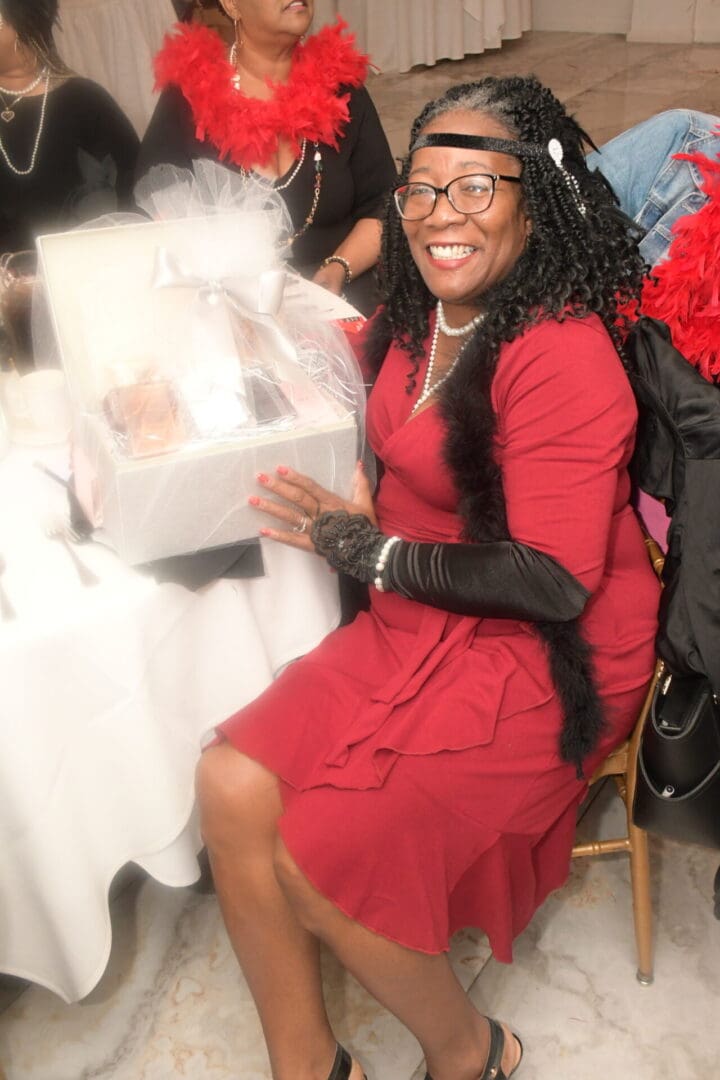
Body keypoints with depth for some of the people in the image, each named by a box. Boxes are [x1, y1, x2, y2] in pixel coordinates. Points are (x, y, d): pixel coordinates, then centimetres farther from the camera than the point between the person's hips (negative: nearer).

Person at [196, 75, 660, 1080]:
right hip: (420, 624, 8)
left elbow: (555, 584, -25)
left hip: (543, 659, -7)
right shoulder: (422, 317, 4)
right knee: (232, 786, -7)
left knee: (319, 853, -15)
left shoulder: (561, 357, -22)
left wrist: (375, 552, -16)